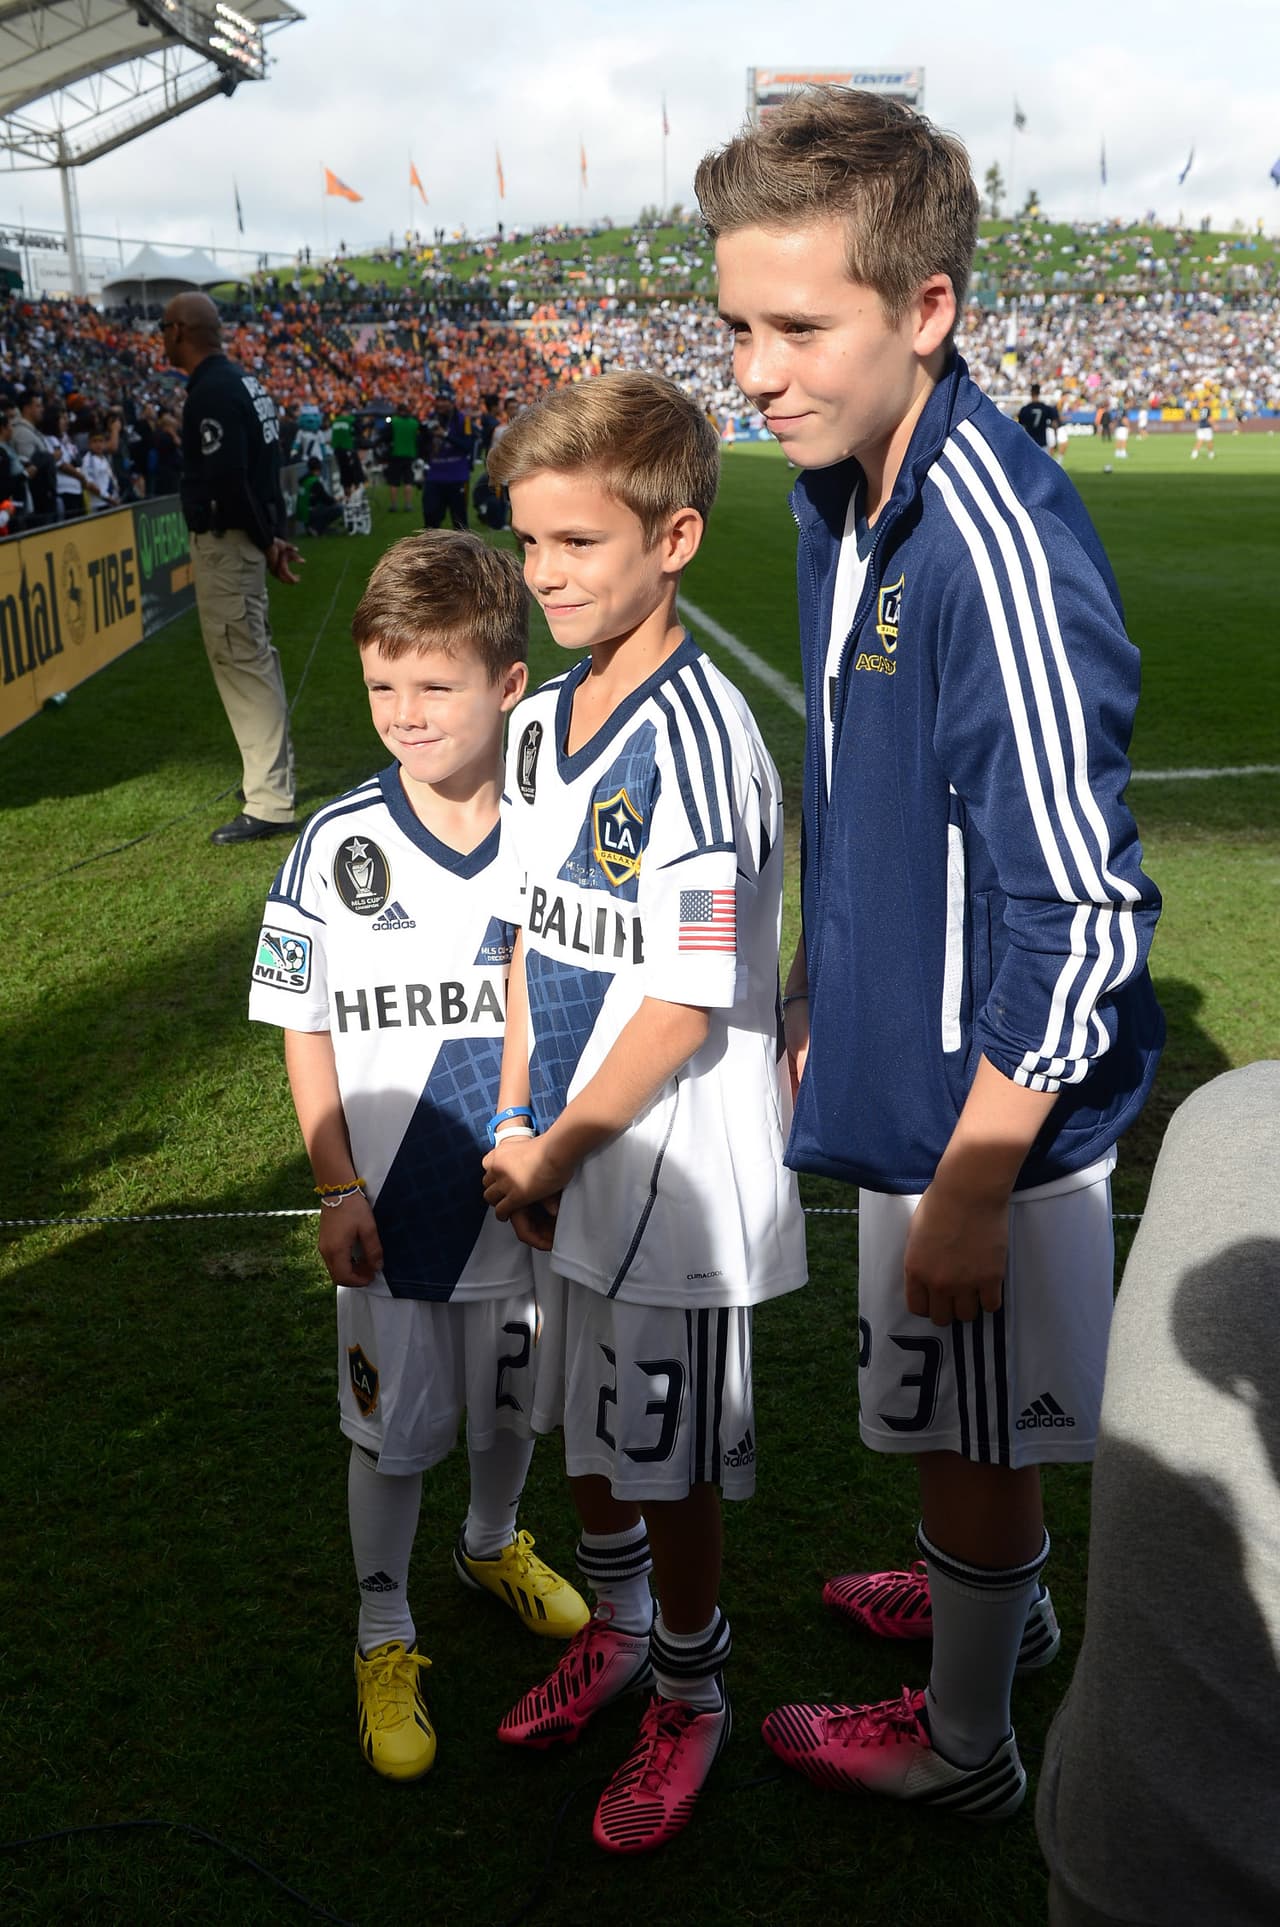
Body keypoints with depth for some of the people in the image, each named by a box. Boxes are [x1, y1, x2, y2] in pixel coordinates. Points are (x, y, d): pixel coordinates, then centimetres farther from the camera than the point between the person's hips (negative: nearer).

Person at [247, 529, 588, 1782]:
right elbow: (307, 1031, -3)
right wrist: (338, 1191, -8)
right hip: (389, 1209, -1)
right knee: (391, 1428, 13)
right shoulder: (339, 846, -11)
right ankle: (384, 1639, 35)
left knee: (511, 1402, 22)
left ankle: (493, 1544, 51)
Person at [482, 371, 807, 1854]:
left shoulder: (693, 736, -22)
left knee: (669, 1462, 9)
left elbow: (685, 1004, -22)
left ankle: (689, 1694, 34)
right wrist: (514, 1124, 3)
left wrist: (553, 1155, -12)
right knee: (579, 1425, 23)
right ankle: (614, 1625, 48)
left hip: (676, 1171, -7)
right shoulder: (539, 724, 4)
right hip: (573, 1161, 8)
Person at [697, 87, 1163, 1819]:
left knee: (973, 1430, 12)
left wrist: (969, 1188, -21)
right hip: (914, 1064, 9)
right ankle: (1002, 1596, 53)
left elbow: (1080, 917, -27)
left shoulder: (997, 548, -29)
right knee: (957, 1418, 28)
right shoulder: (844, 497, 1)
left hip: (998, 1107, -9)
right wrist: (818, 993, 19)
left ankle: (961, 1745, 36)